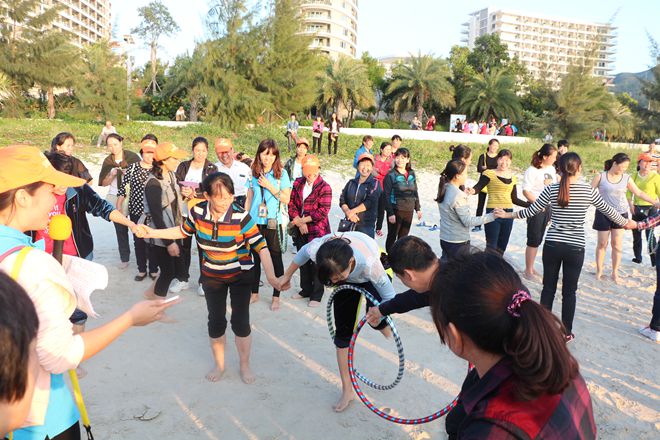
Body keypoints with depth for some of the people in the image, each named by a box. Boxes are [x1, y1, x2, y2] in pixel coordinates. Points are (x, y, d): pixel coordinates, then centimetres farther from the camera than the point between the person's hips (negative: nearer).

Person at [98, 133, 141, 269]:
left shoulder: (132, 157, -3)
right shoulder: (107, 161, 7)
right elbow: (104, 183, 6)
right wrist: (112, 175, -11)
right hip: (115, 196, 3)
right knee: (120, 229, 6)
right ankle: (124, 258, 16)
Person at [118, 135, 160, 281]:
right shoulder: (132, 168, 0)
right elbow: (123, 189, 2)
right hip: (136, 211, 1)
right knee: (138, 241, 12)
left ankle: (153, 270, 24)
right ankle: (141, 269, 27)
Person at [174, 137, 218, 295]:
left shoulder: (212, 169, 2)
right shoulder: (183, 166, 10)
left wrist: (195, 193, -20)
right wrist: (183, 192, -17)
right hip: (184, 212, 3)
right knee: (183, 246, 7)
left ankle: (203, 281, 12)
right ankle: (182, 279, 22)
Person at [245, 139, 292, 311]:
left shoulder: (282, 173, -3)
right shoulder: (253, 173, 7)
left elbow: (286, 199, -7)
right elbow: (249, 198, 10)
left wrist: (270, 187, -16)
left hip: (273, 223, -3)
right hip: (255, 222, 3)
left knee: (276, 259, 4)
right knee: (255, 258, 11)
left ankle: (276, 297, 14)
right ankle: (254, 293, 26)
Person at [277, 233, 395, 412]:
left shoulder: (371, 264, -48)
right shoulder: (317, 249, -40)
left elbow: (389, 296, -28)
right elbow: (302, 253, -12)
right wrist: (287, 276, 2)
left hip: (369, 279, -2)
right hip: (348, 280, 3)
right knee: (343, 331, 1)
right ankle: (347, 390, 16)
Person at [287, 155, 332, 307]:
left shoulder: (325, 187, -11)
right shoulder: (298, 183, 5)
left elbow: (323, 211, -17)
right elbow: (291, 204, 3)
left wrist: (302, 220, -15)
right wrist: (299, 222, -11)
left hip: (317, 231, -5)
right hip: (300, 231, 5)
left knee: (316, 263, 2)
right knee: (303, 261, 17)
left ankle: (316, 295, 16)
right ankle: (306, 289, 34)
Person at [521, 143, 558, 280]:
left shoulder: (552, 169, 9)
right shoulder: (532, 170, -13)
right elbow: (526, 191, -16)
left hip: (547, 207, 7)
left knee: (538, 240, 13)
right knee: (533, 241, -2)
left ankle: (531, 269, 24)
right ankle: (528, 271, 9)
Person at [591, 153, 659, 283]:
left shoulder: (626, 178, 2)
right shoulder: (601, 176, -6)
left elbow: (638, 193, 7)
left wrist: (655, 202, 4)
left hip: (620, 214, 2)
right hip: (603, 214, -2)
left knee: (617, 244, 3)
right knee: (602, 243, 5)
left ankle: (615, 273, 14)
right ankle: (599, 271, 19)